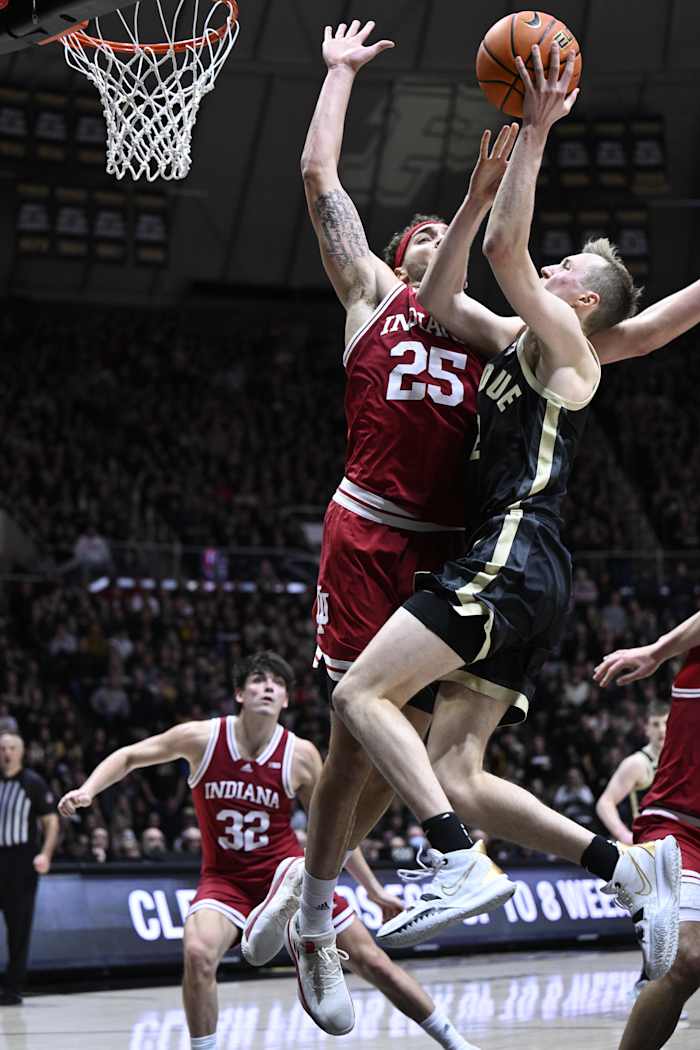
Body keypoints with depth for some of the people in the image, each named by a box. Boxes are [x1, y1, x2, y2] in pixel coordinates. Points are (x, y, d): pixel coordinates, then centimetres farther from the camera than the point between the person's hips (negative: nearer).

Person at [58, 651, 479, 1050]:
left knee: (370, 959, -2)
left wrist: (374, 890, 6)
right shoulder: (202, 738, -11)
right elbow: (128, 757, 2)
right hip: (224, 877, 0)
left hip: (283, 869, 0)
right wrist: (87, 791, -16)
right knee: (198, 953, -30)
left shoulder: (301, 755, -10)